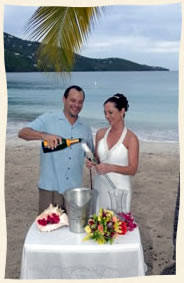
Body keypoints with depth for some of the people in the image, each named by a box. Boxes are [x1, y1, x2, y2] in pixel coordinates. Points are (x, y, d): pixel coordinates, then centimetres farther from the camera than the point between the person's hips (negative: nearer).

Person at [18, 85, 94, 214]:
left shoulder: (85, 129, 11)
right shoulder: (47, 120, -2)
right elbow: (22, 133, -15)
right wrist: (44, 135, -31)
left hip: (75, 190, 4)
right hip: (50, 188, -3)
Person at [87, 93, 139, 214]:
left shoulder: (131, 138, -10)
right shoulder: (101, 133, 3)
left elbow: (133, 170, -10)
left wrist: (111, 167, -24)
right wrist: (92, 162, -8)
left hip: (119, 189, -4)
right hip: (100, 186, 4)